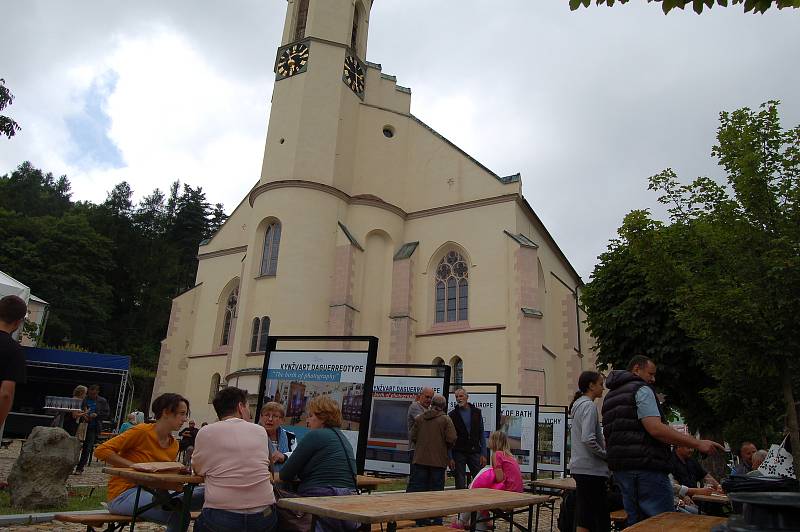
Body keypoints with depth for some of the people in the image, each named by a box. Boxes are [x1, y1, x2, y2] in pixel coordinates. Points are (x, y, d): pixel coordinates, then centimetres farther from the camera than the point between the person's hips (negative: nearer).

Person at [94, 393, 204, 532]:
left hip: (151, 492, 7)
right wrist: (136, 466, -21)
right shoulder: (142, 431, -13)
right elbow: (101, 450, -16)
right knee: (178, 515, -32)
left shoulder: (174, 445, 10)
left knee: (204, 493, -18)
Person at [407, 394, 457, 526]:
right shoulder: (446, 420, -5)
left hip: (420, 459, 2)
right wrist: (445, 449, 8)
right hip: (438, 460, -2)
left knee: (416, 486, 7)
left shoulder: (419, 418, 4)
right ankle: (436, 520, 12)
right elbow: (451, 439, -12)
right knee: (436, 488, 7)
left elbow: (413, 437, 3)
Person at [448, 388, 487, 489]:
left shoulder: (477, 412, 5)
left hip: (474, 451, 1)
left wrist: (483, 454, -1)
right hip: (459, 453, -1)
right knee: (460, 485, 3)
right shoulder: (453, 415, 0)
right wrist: (450, 457, -6)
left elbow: (481, 434, 6)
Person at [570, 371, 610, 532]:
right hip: (591, 469, -10)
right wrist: (606, 455, -11)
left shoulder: (578, 405, 16)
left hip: (580, 467, 10)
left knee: (584, 519, 13)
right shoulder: (589, 405, -13)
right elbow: (588, 439, -24)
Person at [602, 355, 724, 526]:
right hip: (646, 467, -9)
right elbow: (655, 429, -19)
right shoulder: (641, 389, -6)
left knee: (635, 523, 13)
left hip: (620, 468, 9)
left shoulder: (610, 397, 21)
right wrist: (697, 443, -17)